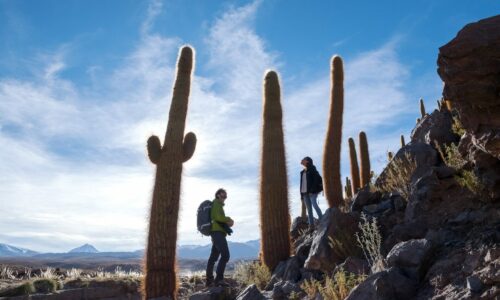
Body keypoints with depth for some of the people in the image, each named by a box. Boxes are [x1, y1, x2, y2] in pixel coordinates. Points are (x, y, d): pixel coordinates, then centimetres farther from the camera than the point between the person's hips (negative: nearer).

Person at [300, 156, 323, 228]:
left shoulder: (312, 170, -1)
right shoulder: (302, 172, 19)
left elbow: (316, 180, -10)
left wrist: (312, 190, -19)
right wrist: (301, 194, 12)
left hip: (312, 191, -6)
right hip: (305, 192, 7)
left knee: (314, 204, -21)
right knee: (309, 208, 2)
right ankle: (311, 224, 1)